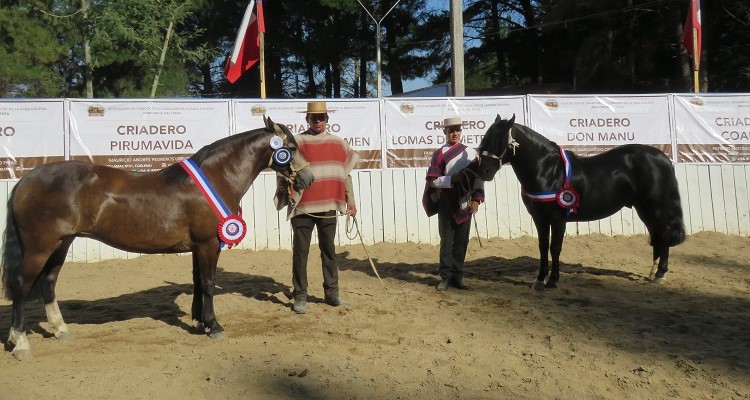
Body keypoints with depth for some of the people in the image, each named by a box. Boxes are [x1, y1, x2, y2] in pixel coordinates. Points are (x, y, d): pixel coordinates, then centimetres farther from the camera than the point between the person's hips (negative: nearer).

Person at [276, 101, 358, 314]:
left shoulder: (338, 143, 9)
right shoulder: (296, 142, -2)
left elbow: (346, 174, 12)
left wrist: (351, 202, 11)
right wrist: (283, 187, -23)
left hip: (328, 207, 3)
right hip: (302, 207, -3)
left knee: (329, 250, 12)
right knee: (300, 251, 3)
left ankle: (332, 293, 23)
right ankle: (300, 296, 12)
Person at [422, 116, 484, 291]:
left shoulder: (471, 153, 6)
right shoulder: (439, 154, 0)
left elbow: (479, 177, 4)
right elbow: (433, 180, -6)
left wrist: (476, 199, -5)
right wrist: (452, 179, -19)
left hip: (465, 203, 2)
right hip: (446, 202, -2)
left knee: (462, 241, 7)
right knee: (446, 240, 2)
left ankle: (457, 276, 16)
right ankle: (446, 277, 9)